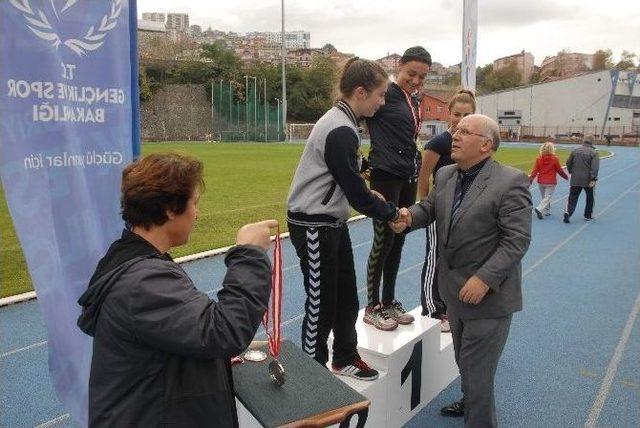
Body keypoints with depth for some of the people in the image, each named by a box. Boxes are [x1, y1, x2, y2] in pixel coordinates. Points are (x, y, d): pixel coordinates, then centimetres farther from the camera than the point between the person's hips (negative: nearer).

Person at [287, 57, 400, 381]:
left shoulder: (342, 123, 8)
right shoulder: (340, 131, -23)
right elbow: (355, 193, -21)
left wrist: (366, 192, 3)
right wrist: (392, 213, -9)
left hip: (333, 221, 10)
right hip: (314, 226, -10)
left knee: (346, 296, 19)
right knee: (321, 304, 4)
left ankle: (344, 359, 38)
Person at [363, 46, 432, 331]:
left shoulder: (414, 100, 15)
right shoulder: (386, 94, -9)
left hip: (408, 178, 8)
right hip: (386, 176, -8)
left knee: (398, 240, 12)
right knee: (384, 240, -2)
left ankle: (389, 301, 25)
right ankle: (372, 307, 12)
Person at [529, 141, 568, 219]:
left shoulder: (539, 159, -3)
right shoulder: (554, 159, -10)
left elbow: (535, 170, -4)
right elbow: (560, 170, -1)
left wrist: (530, 180, 2)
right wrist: (566, 177, 16)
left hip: (541, 181, 4)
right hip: (551, 182, -4)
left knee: (544, 197, 19)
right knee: (547, 198, -2)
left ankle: (547, 211, 27)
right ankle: (539, 209, -22)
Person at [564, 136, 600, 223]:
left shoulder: (575, 151, 2)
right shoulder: (594, 153, -7)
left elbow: (568, 163, 9)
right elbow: (595, 167, -16)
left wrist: (571, 172, 25)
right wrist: (593, 179, -17)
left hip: (575, 180, 2)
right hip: (588, 180, -2)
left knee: (572, 197, 3)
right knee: (590, 198, 16)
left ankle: (568, 212, -17)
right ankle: (588, 215, 24)